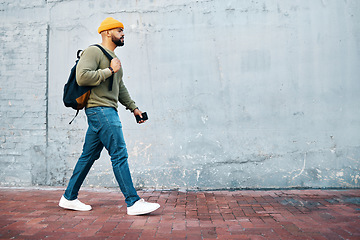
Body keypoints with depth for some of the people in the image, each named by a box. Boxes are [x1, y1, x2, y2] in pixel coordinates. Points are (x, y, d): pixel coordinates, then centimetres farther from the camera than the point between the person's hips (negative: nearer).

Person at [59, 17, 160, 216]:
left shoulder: (113, 58, 25)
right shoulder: (93, 52, -5)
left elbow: (120, 88, 29)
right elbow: (82, 77, -20)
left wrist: (133, 107, 25)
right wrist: (109, 71, -13)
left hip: (108, 111, 10)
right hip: (99, 110, -10)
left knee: (89, 155, 12)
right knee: (120, 155, -11)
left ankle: (69, 198, 21)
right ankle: (133, 203, -7)